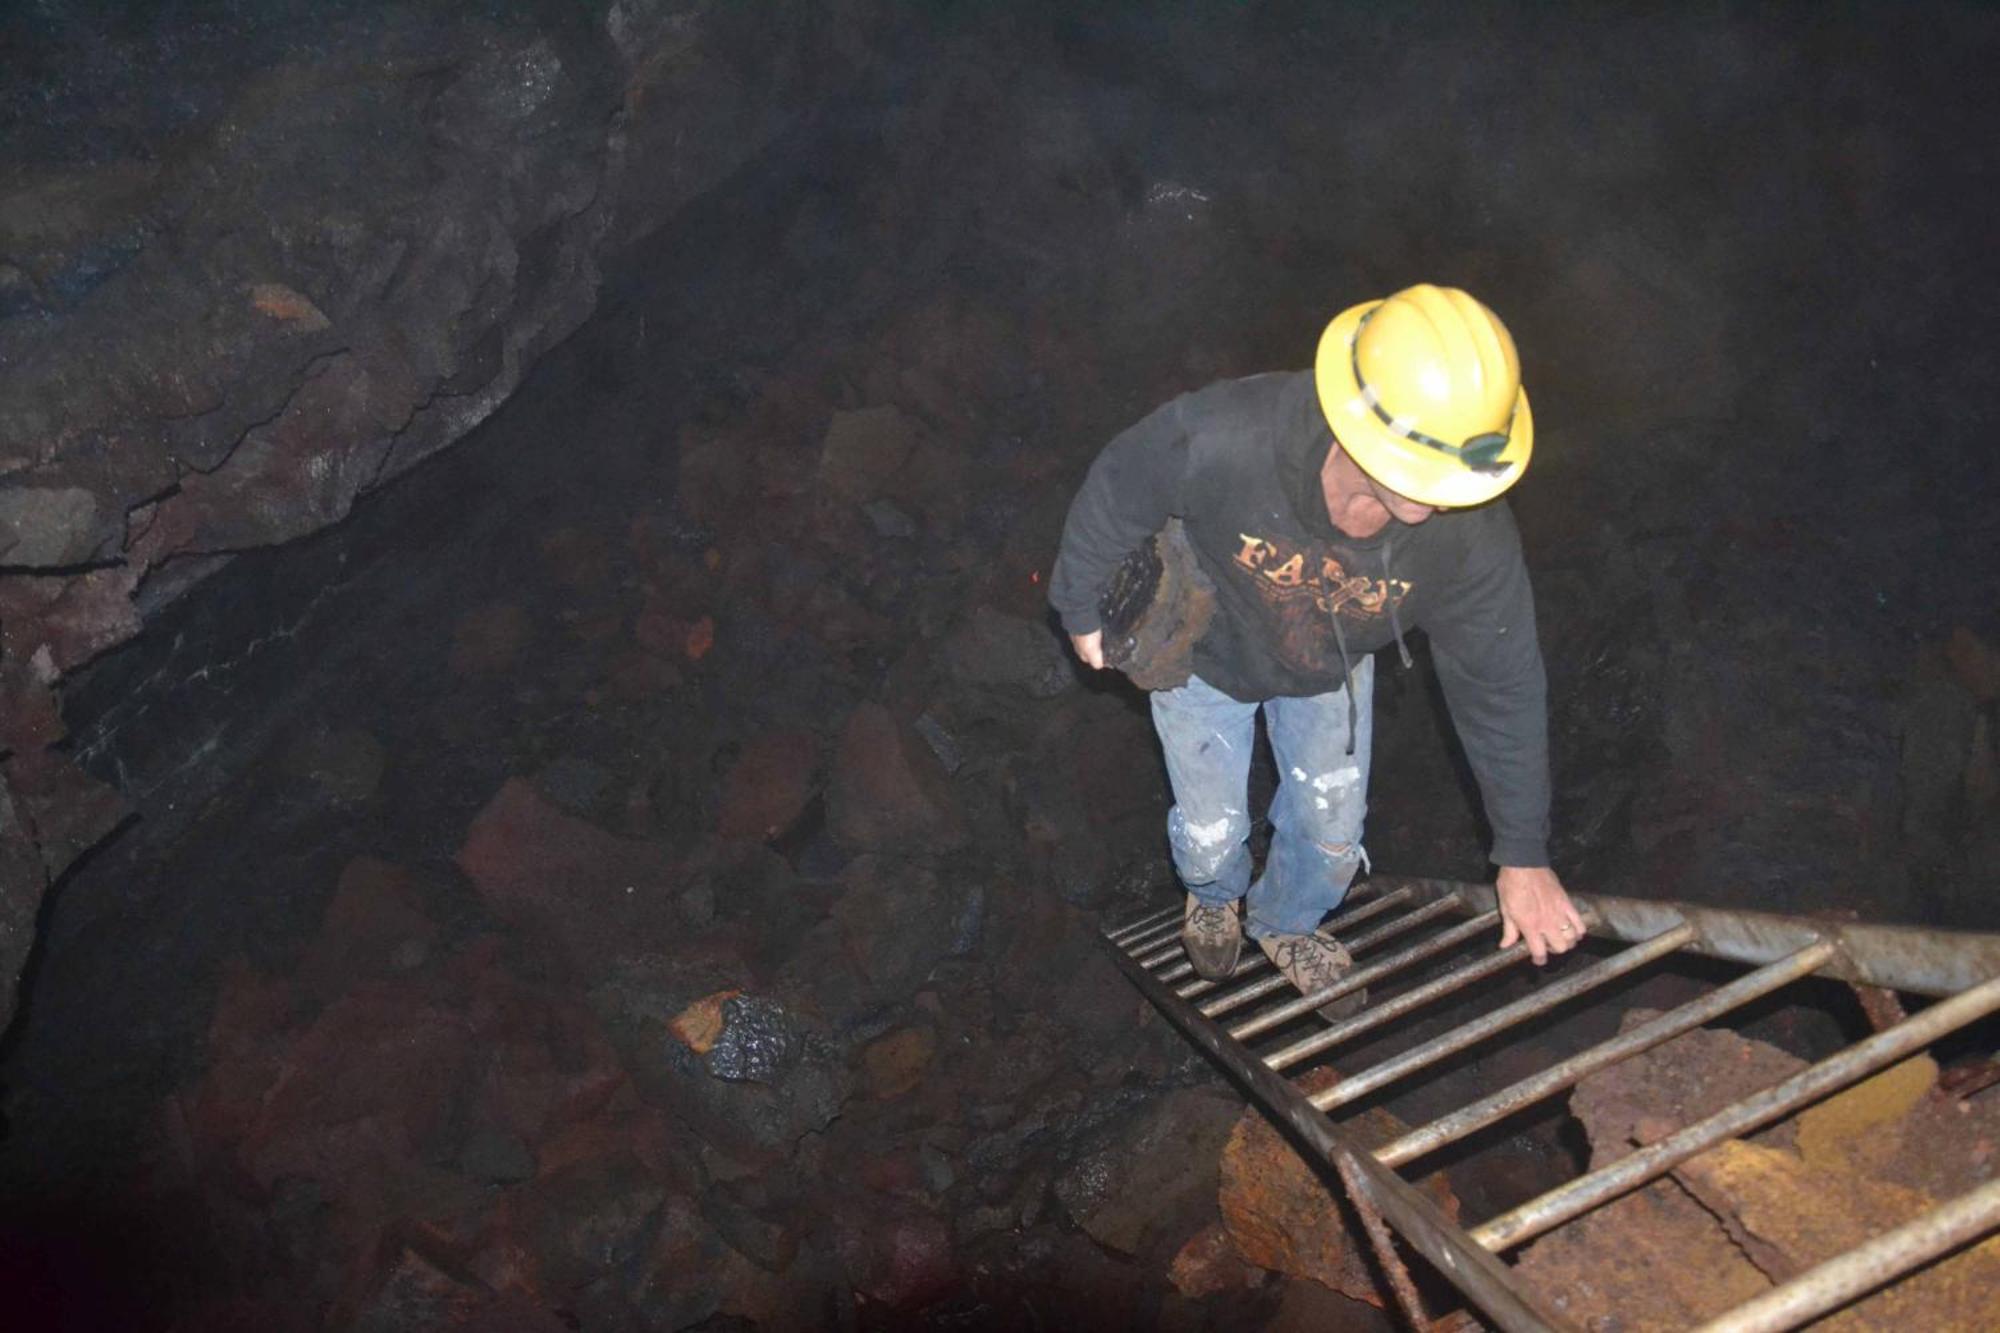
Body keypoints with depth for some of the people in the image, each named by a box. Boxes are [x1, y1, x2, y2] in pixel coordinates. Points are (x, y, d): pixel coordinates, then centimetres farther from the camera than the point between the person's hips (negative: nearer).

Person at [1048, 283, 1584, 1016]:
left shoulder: (1473, 532, -35)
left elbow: (1501, 686, -20)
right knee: (1210, 835, 13)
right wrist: (1082, 607, -5)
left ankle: (1287, 923, 53)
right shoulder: (1218, 438, -45)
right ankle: (1214, 899, 54)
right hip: (1205, 653, -2)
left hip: (1330, 671, 2)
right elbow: (1112, 496, -22)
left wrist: (1523, 855, -14)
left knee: (1332, 837, 16)